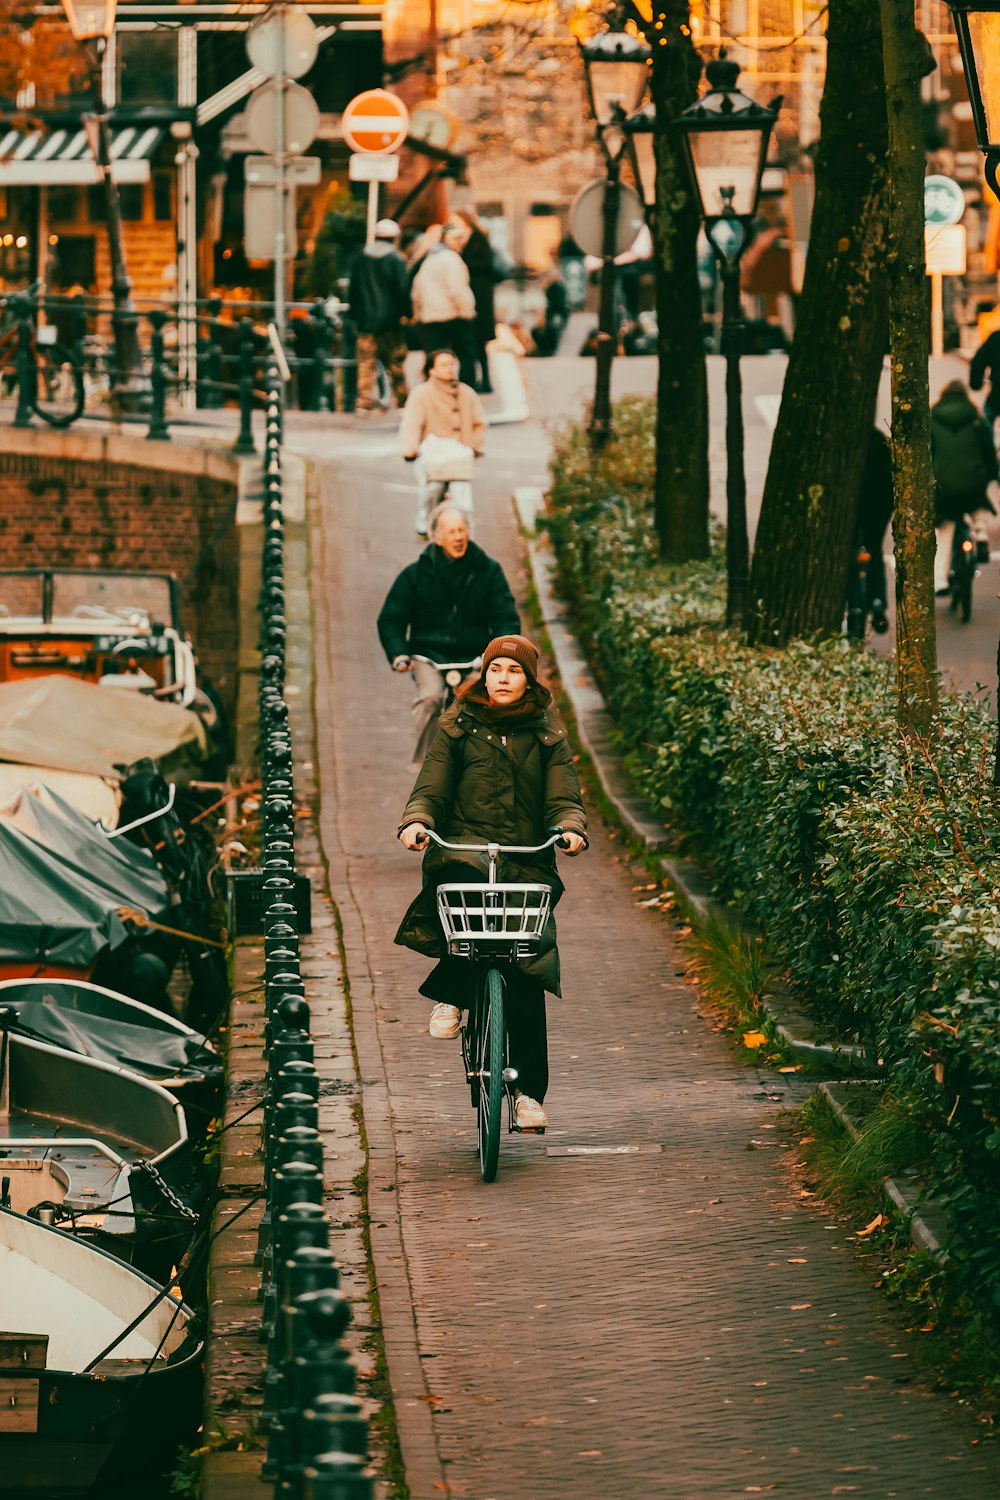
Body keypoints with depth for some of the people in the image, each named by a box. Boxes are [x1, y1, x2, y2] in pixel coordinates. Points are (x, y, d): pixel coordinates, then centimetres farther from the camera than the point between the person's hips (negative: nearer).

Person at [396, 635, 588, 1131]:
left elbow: (564, 799, 6)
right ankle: (450, 993, -20)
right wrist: (416, 822, -16)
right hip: (464, 847, -1)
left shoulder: (546, 736, 14)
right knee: (465, 881, -39)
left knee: (527, 969, -10)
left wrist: (569, 828, -17)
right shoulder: (457, 728, 12)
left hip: (527, 863, 1)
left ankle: (528, 1089, -1)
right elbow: (430, 790, 6)